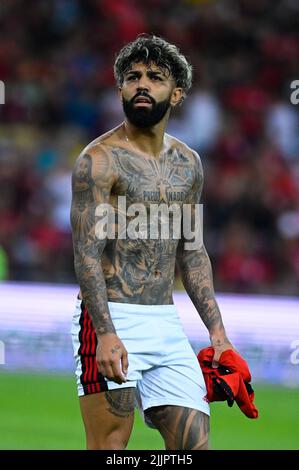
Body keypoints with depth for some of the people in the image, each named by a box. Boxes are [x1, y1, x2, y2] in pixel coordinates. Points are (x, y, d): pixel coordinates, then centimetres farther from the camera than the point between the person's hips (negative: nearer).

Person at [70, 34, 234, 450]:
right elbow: (87, 253, -15)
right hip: (110, 322, -7)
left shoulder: (187, 163, 13)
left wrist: (217, 333, 14)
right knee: (110, 446, -7)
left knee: (195, 441, 1)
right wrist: (106, 334, -25)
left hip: (167, 323, 7)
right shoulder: (100, 160, -8)